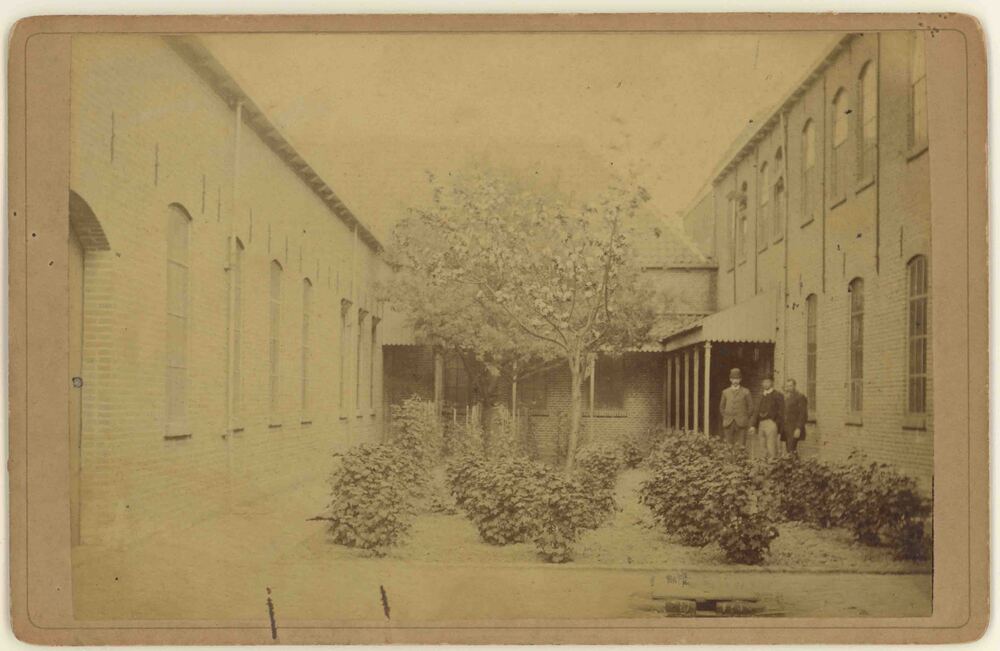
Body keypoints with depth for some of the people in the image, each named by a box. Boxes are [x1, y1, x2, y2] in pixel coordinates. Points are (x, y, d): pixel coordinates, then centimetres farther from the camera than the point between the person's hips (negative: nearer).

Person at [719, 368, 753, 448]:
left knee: (741, 446, -7)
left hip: (741, 423, -2)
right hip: (728, 423, 2)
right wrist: (725, 417, 8)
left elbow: (750, 407, 8)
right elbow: (721, 407, 19)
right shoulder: (725, 392, 12)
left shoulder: (745, 392, 5)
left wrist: (745, 419, 2)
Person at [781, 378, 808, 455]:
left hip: (795, 429, -8)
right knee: (788, 451, 4)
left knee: (791, 451, -15)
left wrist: (798, 428, -18)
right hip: (786, 429, 8)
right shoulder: (785, 398, 19)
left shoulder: (800, 397, -4)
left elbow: (803, 414, -11)